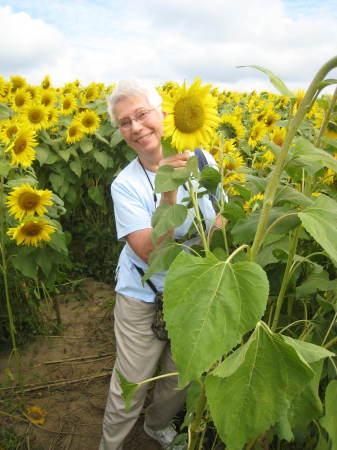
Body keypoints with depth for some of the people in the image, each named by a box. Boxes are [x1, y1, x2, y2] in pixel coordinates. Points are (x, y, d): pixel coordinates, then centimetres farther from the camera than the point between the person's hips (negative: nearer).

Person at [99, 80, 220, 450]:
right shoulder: (125, 185, -15)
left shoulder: (200, 159, -8)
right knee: (130, 385, 10)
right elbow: (151, 253, -25)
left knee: (182, 378, 23)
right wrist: (168, 193, -36)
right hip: (143, 299, -3)